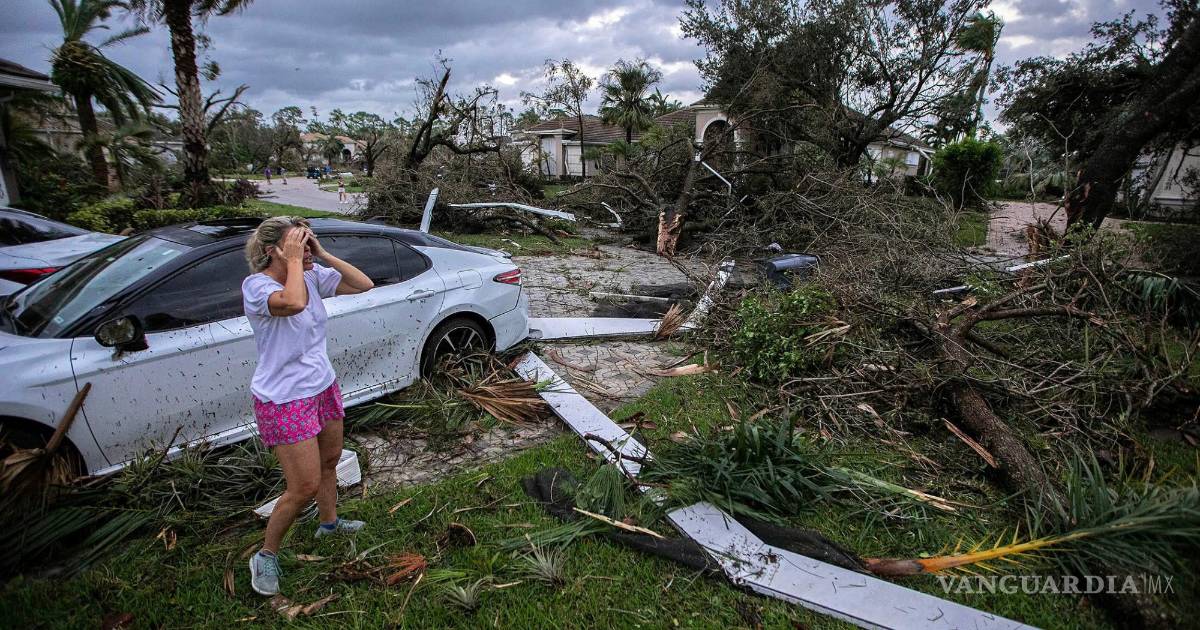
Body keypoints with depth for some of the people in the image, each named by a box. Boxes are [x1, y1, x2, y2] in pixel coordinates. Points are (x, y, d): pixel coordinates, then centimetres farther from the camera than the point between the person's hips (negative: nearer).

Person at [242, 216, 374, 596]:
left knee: (329, 460, 24)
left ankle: (329, 522, 49)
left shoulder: (313, 276, -2)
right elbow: (293, 303, -43)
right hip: (284, 401, -7)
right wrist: (294, 262, -28)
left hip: (323, 387, 7)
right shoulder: (256, 285, -21)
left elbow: (364, 285, -5)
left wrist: (322, 255, -11)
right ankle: (266, 556, 22)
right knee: (305, 486, -3)